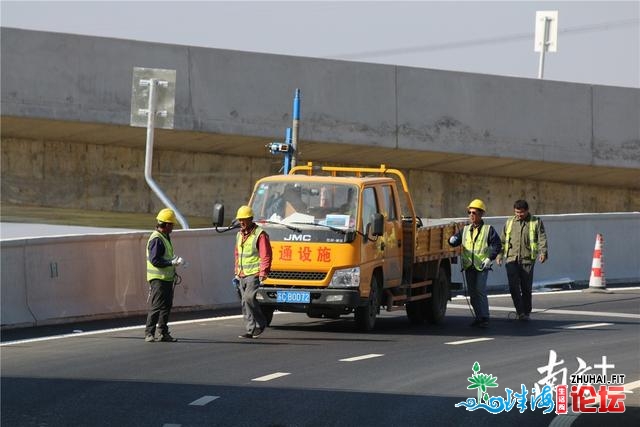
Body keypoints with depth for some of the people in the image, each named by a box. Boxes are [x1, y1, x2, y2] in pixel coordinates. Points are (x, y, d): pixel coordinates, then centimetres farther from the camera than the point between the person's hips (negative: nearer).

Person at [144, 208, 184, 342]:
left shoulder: (165, 237, 17)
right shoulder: (156, 239, -16)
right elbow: (155, 260, -22)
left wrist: (175, 259, 9)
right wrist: (172, 262, -22)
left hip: (167, 278, 10)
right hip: (158, 279, -10)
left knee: (166, 306, 12)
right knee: (156, 306, -10)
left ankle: (164, 333, 18)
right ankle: (149, 333, -7)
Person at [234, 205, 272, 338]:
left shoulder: (260, 235, -9)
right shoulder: (239, 235, 16)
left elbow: (266, 256, -13)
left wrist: (263, 274, -19)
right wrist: (237, 273, 21)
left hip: (254, 274, -8)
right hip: (242, 276, 8)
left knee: (248, 298, -22)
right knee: (245, 303, 4)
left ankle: (260, 323, -8)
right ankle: (250, 330, 7)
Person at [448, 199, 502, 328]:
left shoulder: (488, 229, 0)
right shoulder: (465, 230, 14)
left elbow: (497, 245, -3)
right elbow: (455, 241, 13)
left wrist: (489, 258, -14)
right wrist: (452, 240, -12)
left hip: (482, 266, -5)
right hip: (468, 266, 5)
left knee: (480, 291, -12)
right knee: (472, 293, 8)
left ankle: (484, 318, -9)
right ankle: (478, 316, 16)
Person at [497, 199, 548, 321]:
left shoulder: (536, 222, 6)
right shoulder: (509, 223, 16)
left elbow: (542, 239, -2)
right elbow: (502, 240, 20)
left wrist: (543, 252, -16)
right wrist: (500, 255, 14)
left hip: (527, 260, -2)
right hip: (511, 259, 2)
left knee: (526, 288, 1)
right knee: (514, 287, -10)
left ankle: (526, 313, 13)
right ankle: (520, 311, -4)